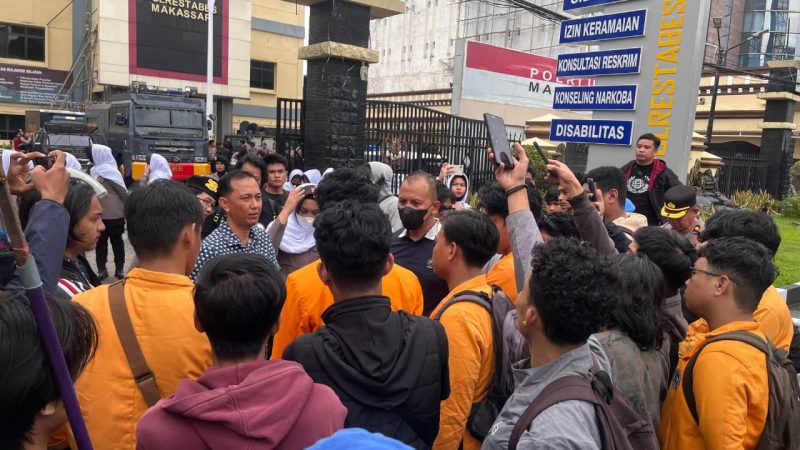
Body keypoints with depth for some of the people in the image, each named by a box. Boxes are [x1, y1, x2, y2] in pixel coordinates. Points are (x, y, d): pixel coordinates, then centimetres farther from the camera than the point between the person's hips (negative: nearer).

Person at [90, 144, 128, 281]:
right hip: (116, 214, 0)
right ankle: (119, 269, 12)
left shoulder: (94, 172, -6)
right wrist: (127, 208, 10)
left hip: (99, 215, 0)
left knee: (101, 242, 10)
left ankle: (101, 270, 14)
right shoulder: (112, 172, -3)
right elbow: (123, 192, 2)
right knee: (117, 242, 9)